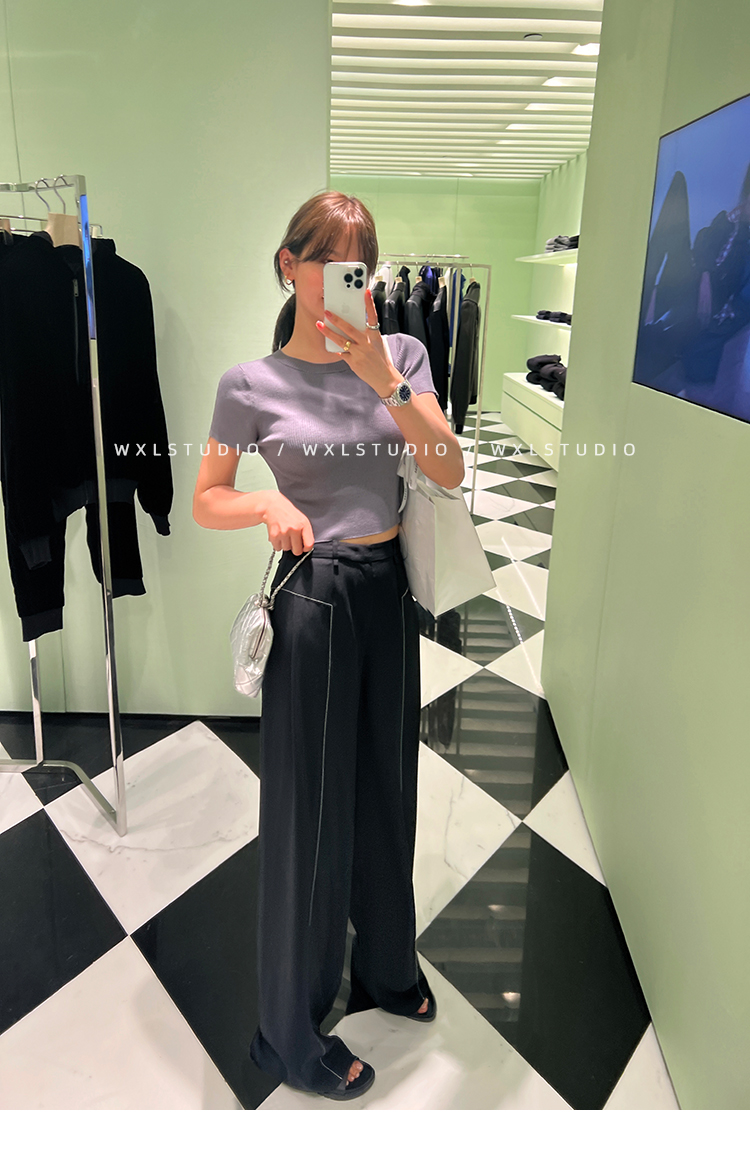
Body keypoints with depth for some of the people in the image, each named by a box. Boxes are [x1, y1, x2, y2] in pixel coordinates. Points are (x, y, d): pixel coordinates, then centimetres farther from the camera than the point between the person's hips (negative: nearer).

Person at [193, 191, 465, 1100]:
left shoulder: (401, 354, 2)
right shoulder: (252, 384, -6)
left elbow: (449, 471, -9)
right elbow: (206, 499, 1)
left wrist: (382, 379, -22)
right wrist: (269, 504, -20)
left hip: (389, 589, 4)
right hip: (311, 598, -4)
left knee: (386, 788, 18)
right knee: (309, 808, 6)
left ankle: (385, 967, 46)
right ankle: (291, 1033, 31)